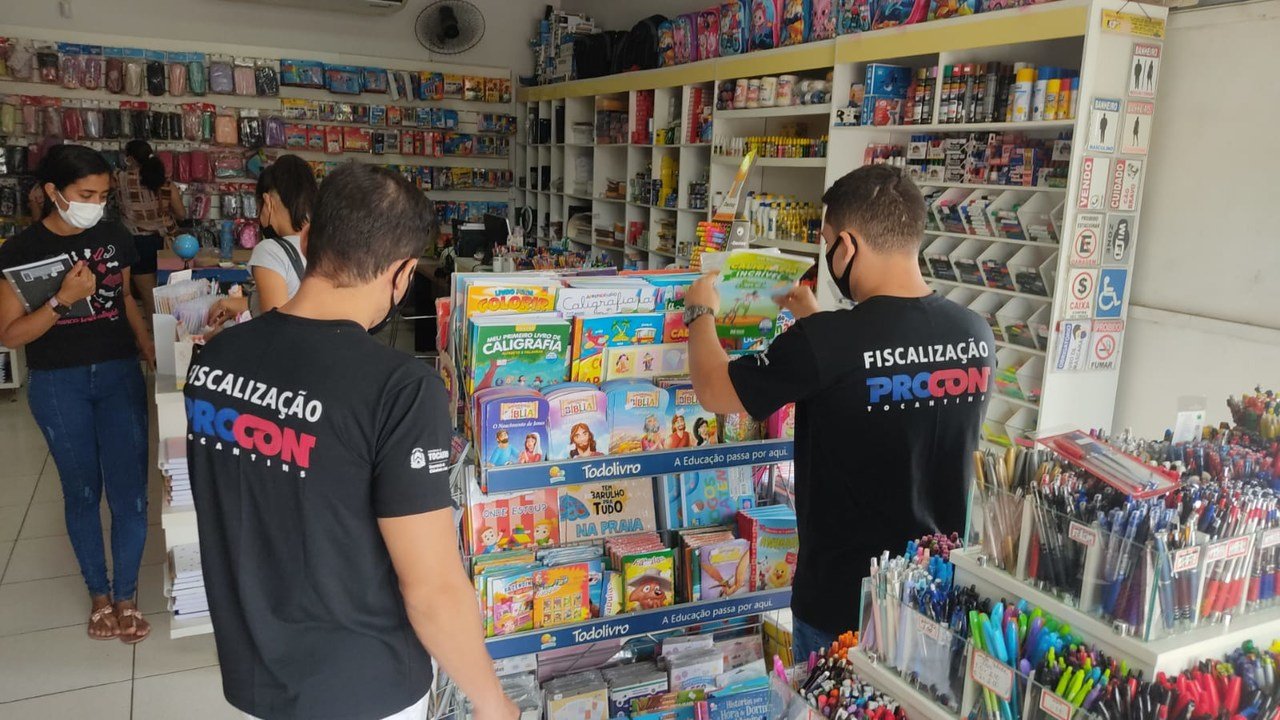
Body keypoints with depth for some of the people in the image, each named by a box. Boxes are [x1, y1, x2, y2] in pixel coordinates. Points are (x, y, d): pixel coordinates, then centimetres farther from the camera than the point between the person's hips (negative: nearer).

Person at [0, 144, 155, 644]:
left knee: (129, 490, -1)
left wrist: (149, 348, 2)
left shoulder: (114, 238, 1)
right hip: (59, 387, -2)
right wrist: (65, 298, -22)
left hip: (120, 376, 2)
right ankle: (98, 592, 28)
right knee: (82, 491, 11)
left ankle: (126, 595, 16)